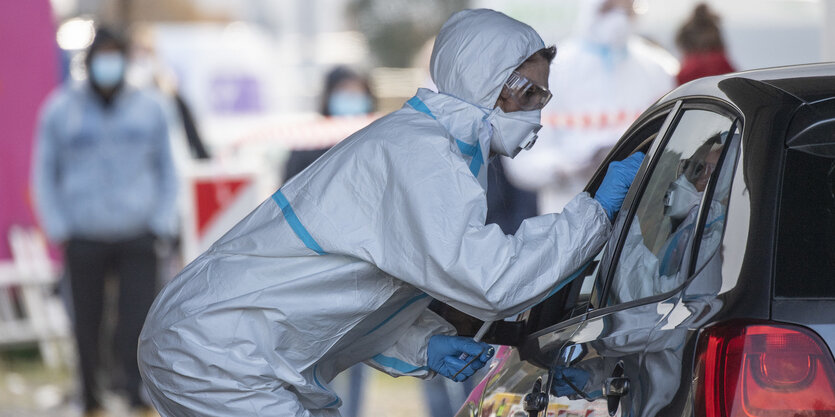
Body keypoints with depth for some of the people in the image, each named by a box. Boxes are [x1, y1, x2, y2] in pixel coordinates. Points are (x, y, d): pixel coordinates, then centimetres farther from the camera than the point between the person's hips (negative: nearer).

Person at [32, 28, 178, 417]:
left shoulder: (148, 108, 7)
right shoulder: (60, 110, 2)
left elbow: (166, 170, 14)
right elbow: (45, 174, 7)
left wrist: (162, 224, 4)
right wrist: (59, 230, 0)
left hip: (138, 239, 0)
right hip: (84, 238, 0)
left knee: (140, 322, -11)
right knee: (88, 324, 5)